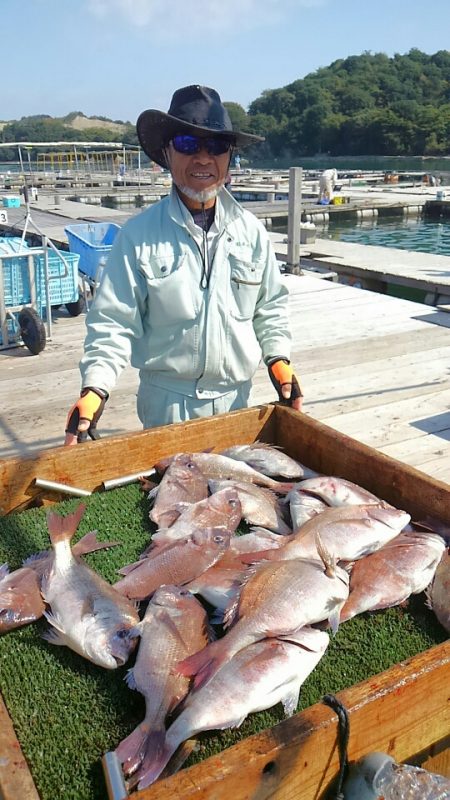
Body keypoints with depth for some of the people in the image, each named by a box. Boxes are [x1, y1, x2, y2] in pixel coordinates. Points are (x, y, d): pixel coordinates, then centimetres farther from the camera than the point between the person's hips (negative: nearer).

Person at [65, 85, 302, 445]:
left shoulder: (250, 230, 0)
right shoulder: (139, 234, -9)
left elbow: (270, 306, 10)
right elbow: (114, 321, -9)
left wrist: (278, 356, -2)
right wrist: (95, 388, -19)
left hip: (236, 397, 3)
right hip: (168, 402, -3)